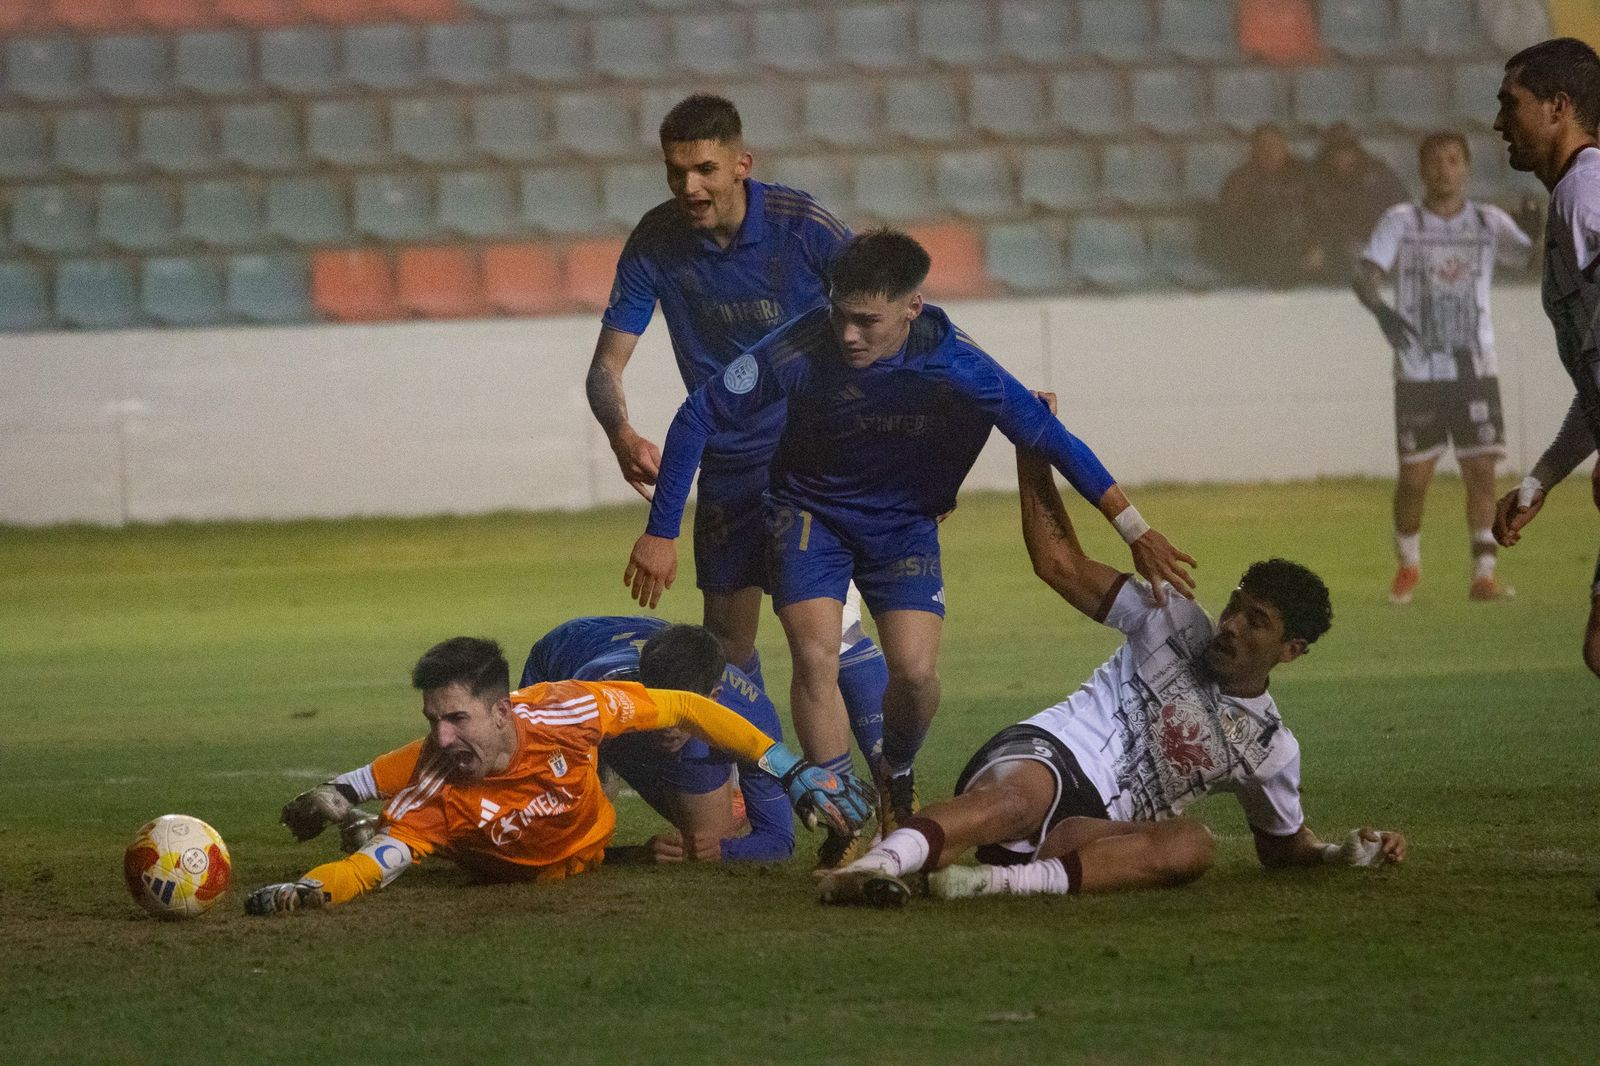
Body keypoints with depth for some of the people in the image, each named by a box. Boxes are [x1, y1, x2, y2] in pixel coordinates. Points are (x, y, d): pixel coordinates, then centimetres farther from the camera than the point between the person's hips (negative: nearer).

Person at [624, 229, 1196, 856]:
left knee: (916, 671, -15)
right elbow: (697, 418, -15)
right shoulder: (801, 351, -27)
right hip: (810, 513, 0)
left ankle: (895, 775, 20)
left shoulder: (957, 368, -27)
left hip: (904, 522, 0)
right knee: (815, 657, -21)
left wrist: (1136, 533, -14)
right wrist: (661, 534, -12)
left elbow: (1051, 441, -17)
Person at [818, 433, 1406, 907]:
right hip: (1039, 757, -2)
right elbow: (1062, 564, 10)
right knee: (1016, 799, -40)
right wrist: (1032, 453, 1)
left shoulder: (1270, 749, 20)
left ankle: (1012, 880, -49)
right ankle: (873, 865, -69)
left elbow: (1283, 843, 33)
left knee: (1192, 844, -31)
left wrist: (1342, 852, 10)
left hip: (1091, 832, 2)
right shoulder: (1177, 625, 12)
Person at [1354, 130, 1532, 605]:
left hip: (1475, 368, 1)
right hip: (1418, 370, -1)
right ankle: (1408, 565, 22)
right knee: (1414, 476, 0)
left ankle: (1483, 574, -1)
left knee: (1482, 469, -6)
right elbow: (1366, 275, -11)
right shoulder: (1401, 222, 0)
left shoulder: (1489, 222, 5)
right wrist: (1380, 310, -32)